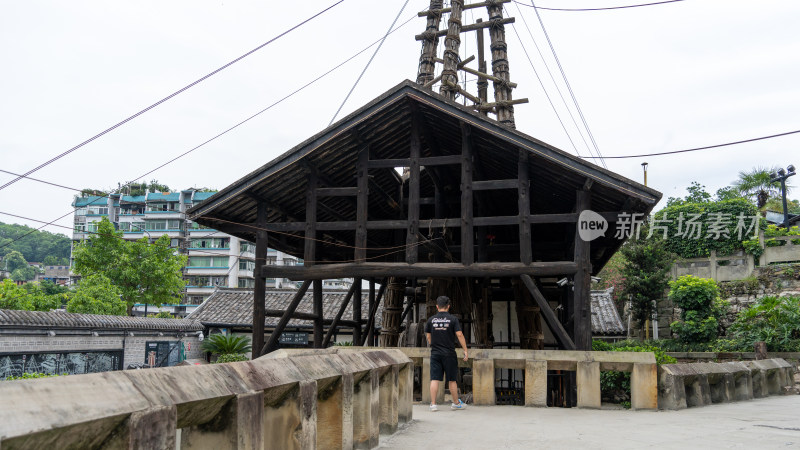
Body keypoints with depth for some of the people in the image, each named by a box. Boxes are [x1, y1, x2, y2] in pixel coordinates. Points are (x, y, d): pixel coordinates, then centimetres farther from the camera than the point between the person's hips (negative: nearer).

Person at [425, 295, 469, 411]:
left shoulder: (431, 320, 3)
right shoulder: (453, 319, -4)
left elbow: (428, 337, 10)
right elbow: (459, 335, -8)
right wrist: (465, 350, -3)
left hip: (435, 353, 2)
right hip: (449, 353, -2)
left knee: (434, 379, 2)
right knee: (452, 380, 9)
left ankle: (433, 404, -1)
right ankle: (456, 403, 21)